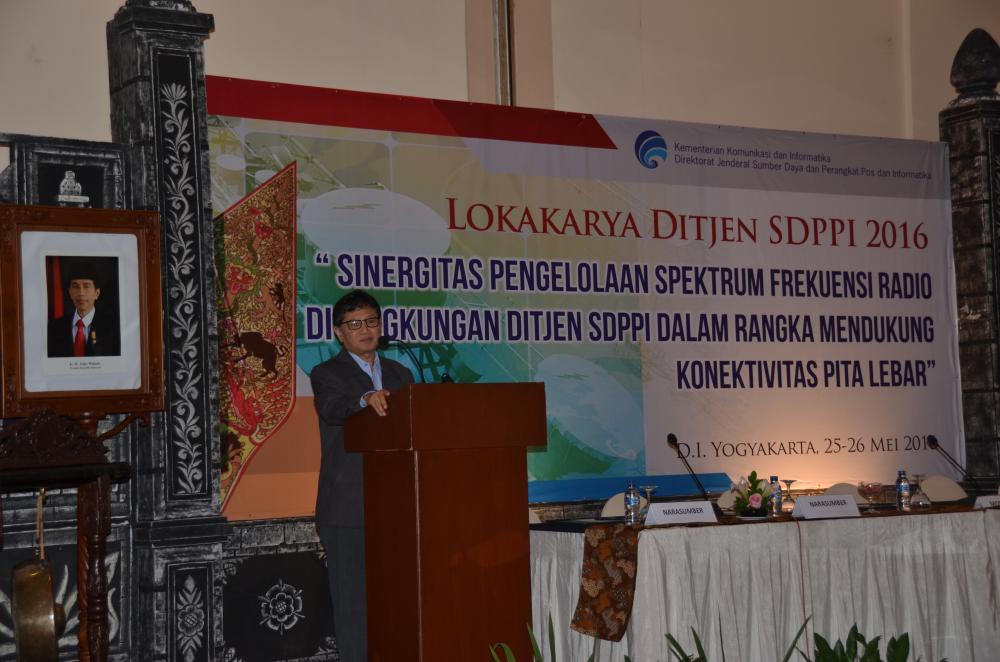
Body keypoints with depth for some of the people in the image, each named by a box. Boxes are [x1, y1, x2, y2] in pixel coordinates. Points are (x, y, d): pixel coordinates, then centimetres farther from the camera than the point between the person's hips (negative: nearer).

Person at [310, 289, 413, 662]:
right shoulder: (326, 374, 1)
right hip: (348, 510, -4)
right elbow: (331, 408, -21)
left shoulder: (400, 375, 16)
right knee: (353, 600, -1)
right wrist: (365, 399, -42)